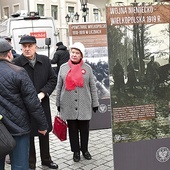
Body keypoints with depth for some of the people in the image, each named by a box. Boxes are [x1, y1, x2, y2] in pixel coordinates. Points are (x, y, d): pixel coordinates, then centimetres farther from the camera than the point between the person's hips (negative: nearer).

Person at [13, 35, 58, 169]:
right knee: (28, 136, 10)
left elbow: (53, 79, 1)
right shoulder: (16, 63, -13)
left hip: (43, 104, 4)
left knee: (45, 133, 20)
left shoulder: (45, 60, -1)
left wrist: (43, 93, -13)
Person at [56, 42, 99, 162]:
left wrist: (95, 103, 2)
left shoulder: (87, 68, 1)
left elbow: (93, 87, 3)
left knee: (84, 129, 10)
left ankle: (85, 149, 28)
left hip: (84, 105, 0)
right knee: (72, 129, 9)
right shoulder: (63, 67, 3)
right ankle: (76, 151, 24)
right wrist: (58, 103, 6)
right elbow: (59, 87, 7)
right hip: (68, 106, 1)